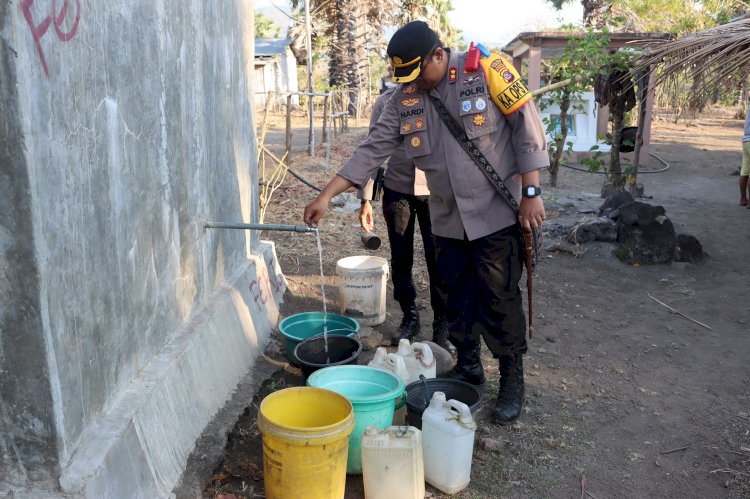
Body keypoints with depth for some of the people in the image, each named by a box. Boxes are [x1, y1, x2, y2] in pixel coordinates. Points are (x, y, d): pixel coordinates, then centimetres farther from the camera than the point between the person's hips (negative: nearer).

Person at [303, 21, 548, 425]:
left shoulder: (486, 71, -11)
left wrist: (531, 193, -13)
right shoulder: (405, 99, 1)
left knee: (499, 299, 0)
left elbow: (527, 128, -10)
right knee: (456, 297, 12)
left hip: (496, 213, -5)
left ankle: (512, 380, 17)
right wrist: (326, 196, -7)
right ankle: (467, 366, 31)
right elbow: (371, 151, -1)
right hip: (447, 219, 5)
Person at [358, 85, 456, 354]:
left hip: (435, 192, -2)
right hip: (397, 191, 2)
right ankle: (410, 318, 28)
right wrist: (365, 199, -1)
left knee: (438, 262, 0)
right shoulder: (385, 102, -1)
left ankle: (442, 328, 14)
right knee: (401, 260, 9)